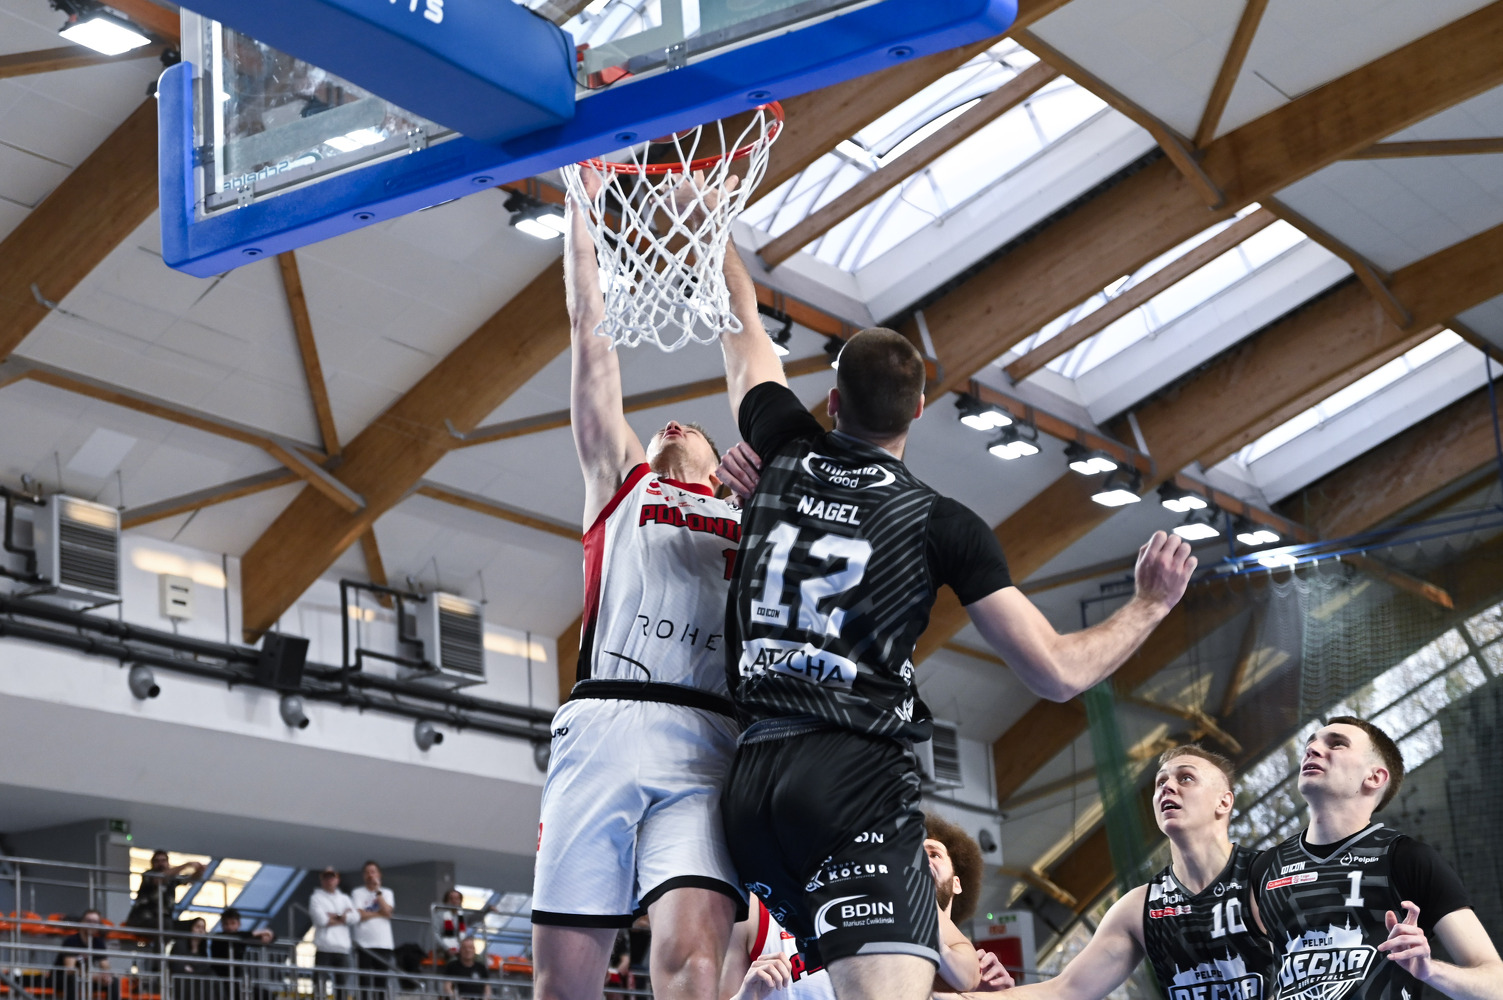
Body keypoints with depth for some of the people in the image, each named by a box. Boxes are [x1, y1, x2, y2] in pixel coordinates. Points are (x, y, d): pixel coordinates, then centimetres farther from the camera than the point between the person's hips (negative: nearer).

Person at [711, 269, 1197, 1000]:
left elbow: (739, 316, 29)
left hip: (753, 775, 6)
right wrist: (1150, 605, 16)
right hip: (857, 777, -6)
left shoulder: (784, 456, 11)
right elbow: (1058, 673, 0)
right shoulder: (943, 525, 2)